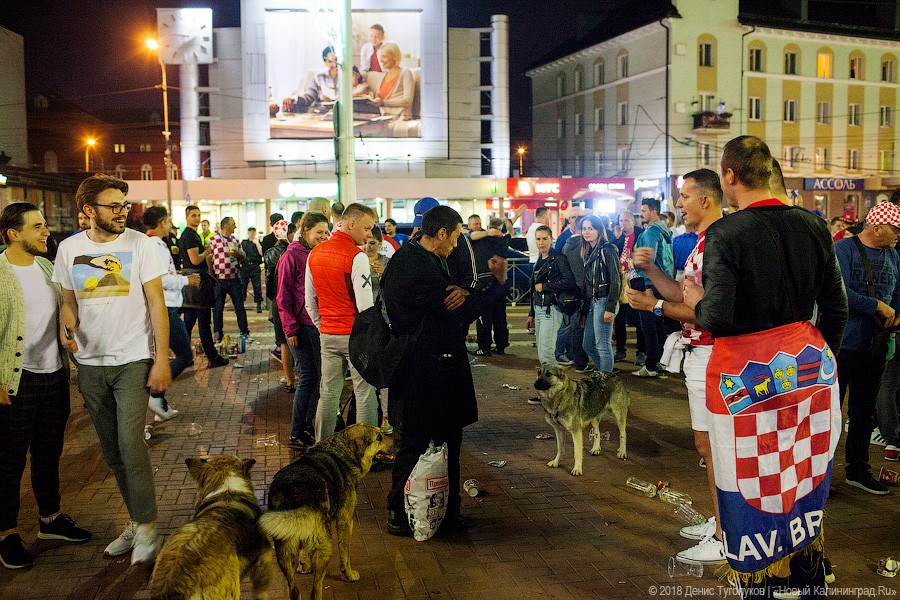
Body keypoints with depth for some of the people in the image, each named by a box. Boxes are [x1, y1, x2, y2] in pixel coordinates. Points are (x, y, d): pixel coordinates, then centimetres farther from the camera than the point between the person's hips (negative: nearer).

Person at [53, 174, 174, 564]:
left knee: (131, 444, -10)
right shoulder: (69, 248, 3)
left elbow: (156, 302, -7)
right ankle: (137, 521, 26)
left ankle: (146, 527, 6)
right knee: (112, 452, 12)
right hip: (90, 364, 4)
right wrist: (66, 329, -12)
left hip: (132, 361, -4)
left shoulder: (139, 244, -7)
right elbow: (69, 302, 11)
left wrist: (162, 359, -12)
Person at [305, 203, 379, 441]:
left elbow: (310, 300, 14)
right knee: (365, 394, 2)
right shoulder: (357, 256, -14)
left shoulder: (314, 254, 8)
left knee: (328, 393, 13)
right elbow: (365, 304, -17)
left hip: (327, 334, 6)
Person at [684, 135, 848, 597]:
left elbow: (717, 318, -22)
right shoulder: (811, 225, 1)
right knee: (805, 480, 19)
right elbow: (836, 308, 6)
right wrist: (820, 358, 20)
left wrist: (696, 302, -1)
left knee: (753, 488, 8)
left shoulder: (725, 233, -16)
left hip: (747, 373, -6)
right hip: (808, 365, 6)